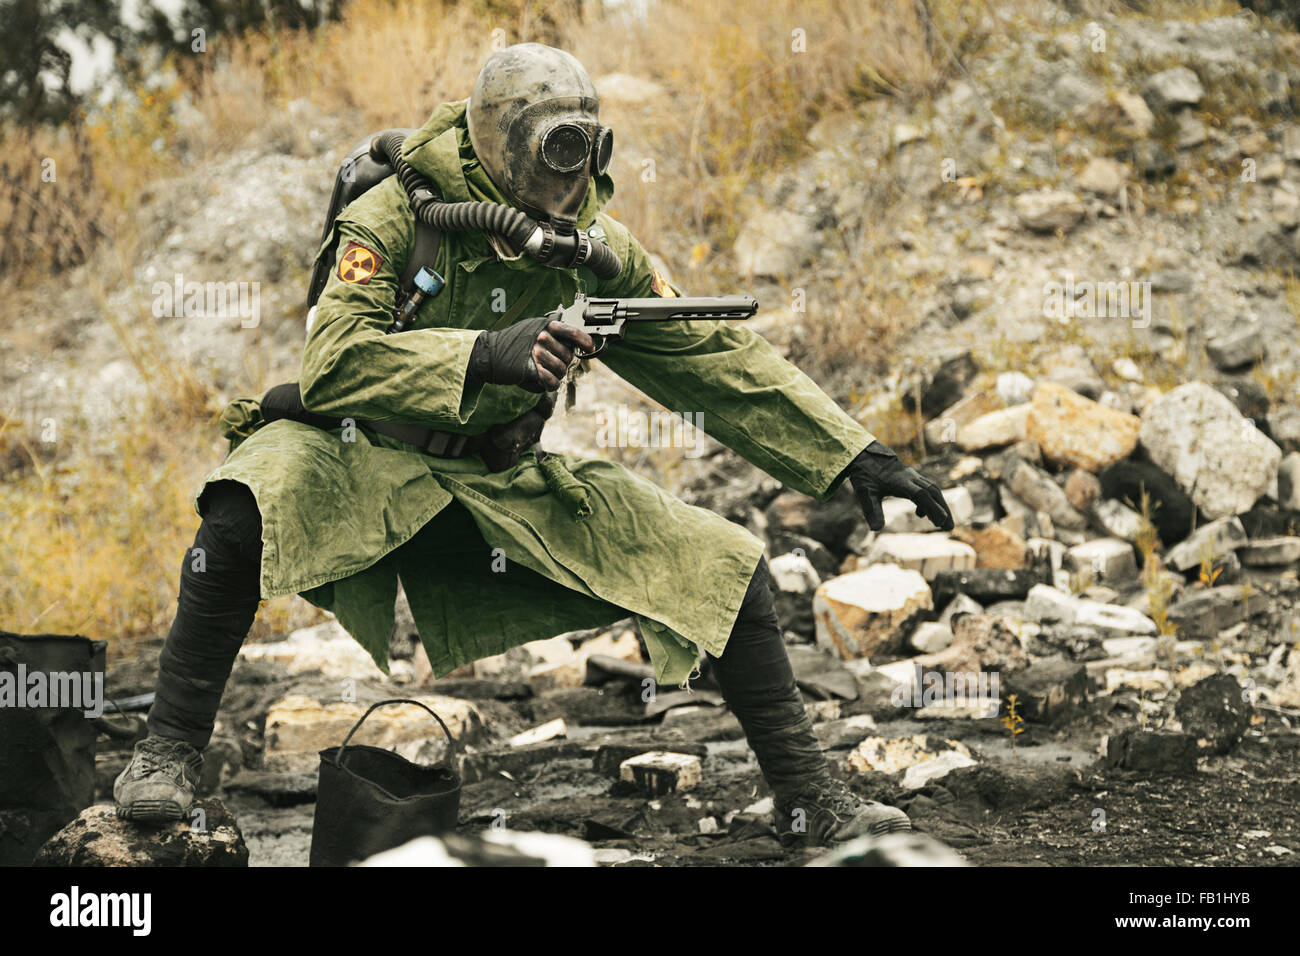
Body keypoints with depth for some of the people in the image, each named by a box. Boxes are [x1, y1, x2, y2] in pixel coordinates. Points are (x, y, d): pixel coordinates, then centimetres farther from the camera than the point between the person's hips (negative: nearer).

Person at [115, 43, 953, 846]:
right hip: (365, 463, -4)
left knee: (729, 565, -6)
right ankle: (170, 753, -23)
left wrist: (853, 455, -4)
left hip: (506, 489, 4)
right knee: (242, 513, -39)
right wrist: (487, 355, -42)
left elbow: (720, 360, 1)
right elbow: (333, 364, -29)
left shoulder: (595, 249, -2)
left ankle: (810, 800, 7)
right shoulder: (397, 218, -16)